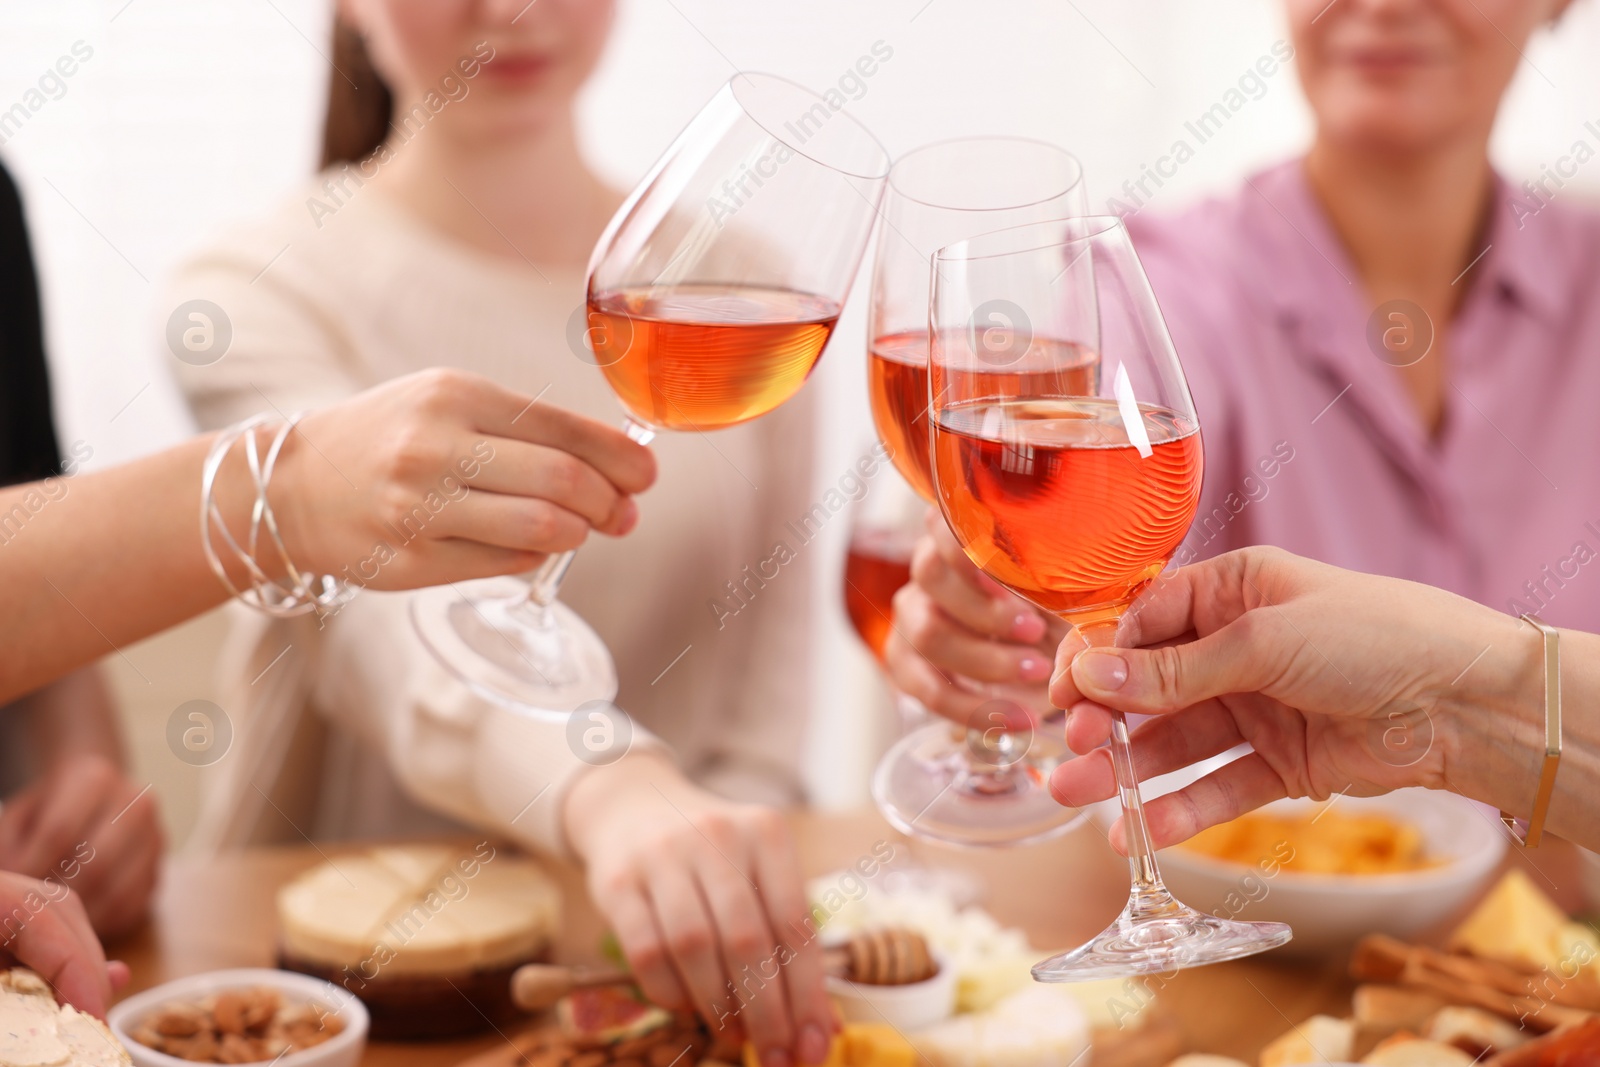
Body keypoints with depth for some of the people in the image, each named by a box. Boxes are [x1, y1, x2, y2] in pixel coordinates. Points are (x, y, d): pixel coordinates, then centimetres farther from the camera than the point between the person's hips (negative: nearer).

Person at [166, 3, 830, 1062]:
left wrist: (719, 905, -11)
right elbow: (390, 628, -25)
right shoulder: (260, 290, -7)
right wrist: (613, 796, -42)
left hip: (649, 971, 2)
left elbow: (767, 700, 5)